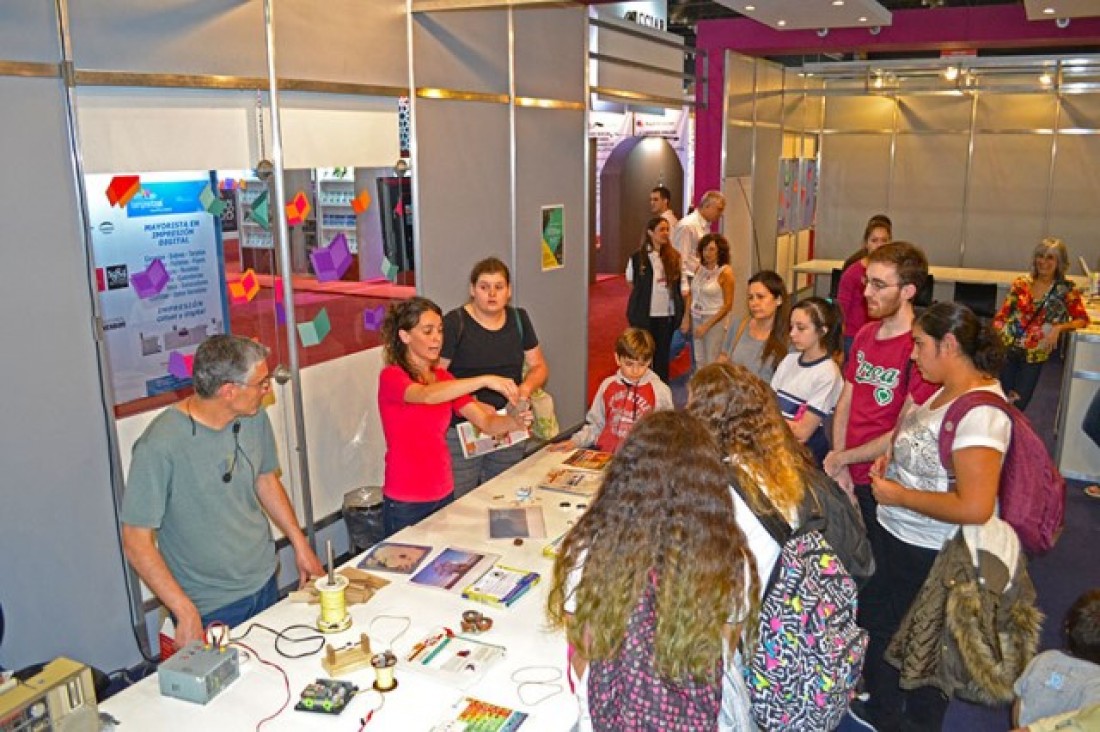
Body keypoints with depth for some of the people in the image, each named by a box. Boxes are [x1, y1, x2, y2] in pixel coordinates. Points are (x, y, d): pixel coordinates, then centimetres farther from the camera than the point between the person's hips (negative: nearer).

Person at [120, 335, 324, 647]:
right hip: (209, 609, -6)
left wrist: (300, 543, 9)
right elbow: (137, 542, -19)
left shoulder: (255, 418, -7)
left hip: (265, 584, 6)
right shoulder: (160, 445, -25)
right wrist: (186, 613, -22)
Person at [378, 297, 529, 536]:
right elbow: (427, 395, -34)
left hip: (444, 496, 6)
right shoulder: (391, 377, -11)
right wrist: (485, 380, -41)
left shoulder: (443, 378, 7)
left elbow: (487, 423, -2)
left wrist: (513, 422, -23)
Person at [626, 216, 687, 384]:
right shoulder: (638, 257, -5)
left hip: (667, 314, 2)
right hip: (644, 315, -2)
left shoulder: (675, 257, 1)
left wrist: (684, 314, 0)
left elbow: (683, 286, 4)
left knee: (663, 354, 10)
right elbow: (631, 281, 10)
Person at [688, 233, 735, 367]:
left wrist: (707, 325, -14)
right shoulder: (700, 268, 6)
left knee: (713, 364, -3)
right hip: (696, 319, 6)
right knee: (699, 362, 9)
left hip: (715, 320, -5)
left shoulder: (725, 272, -11)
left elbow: (728, 305, -12)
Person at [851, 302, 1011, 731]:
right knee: (876, 619, 26)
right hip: (900, 536, 10)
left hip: (927, 555, -10)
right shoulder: (949, 390, 0)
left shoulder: (980, 413, -28)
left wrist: (899, 495, -23)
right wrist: (894, 456, 2)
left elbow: (974, 508, -33)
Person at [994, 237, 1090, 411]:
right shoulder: (1022, 283, 1)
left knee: (1018, 403, 4)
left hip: (1034, 355, -1)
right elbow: (1002, 315, 4)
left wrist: (1059, 327, -19)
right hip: (1006, 348, 1)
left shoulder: (1066, 290, -4)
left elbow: (1082, 319, -2)